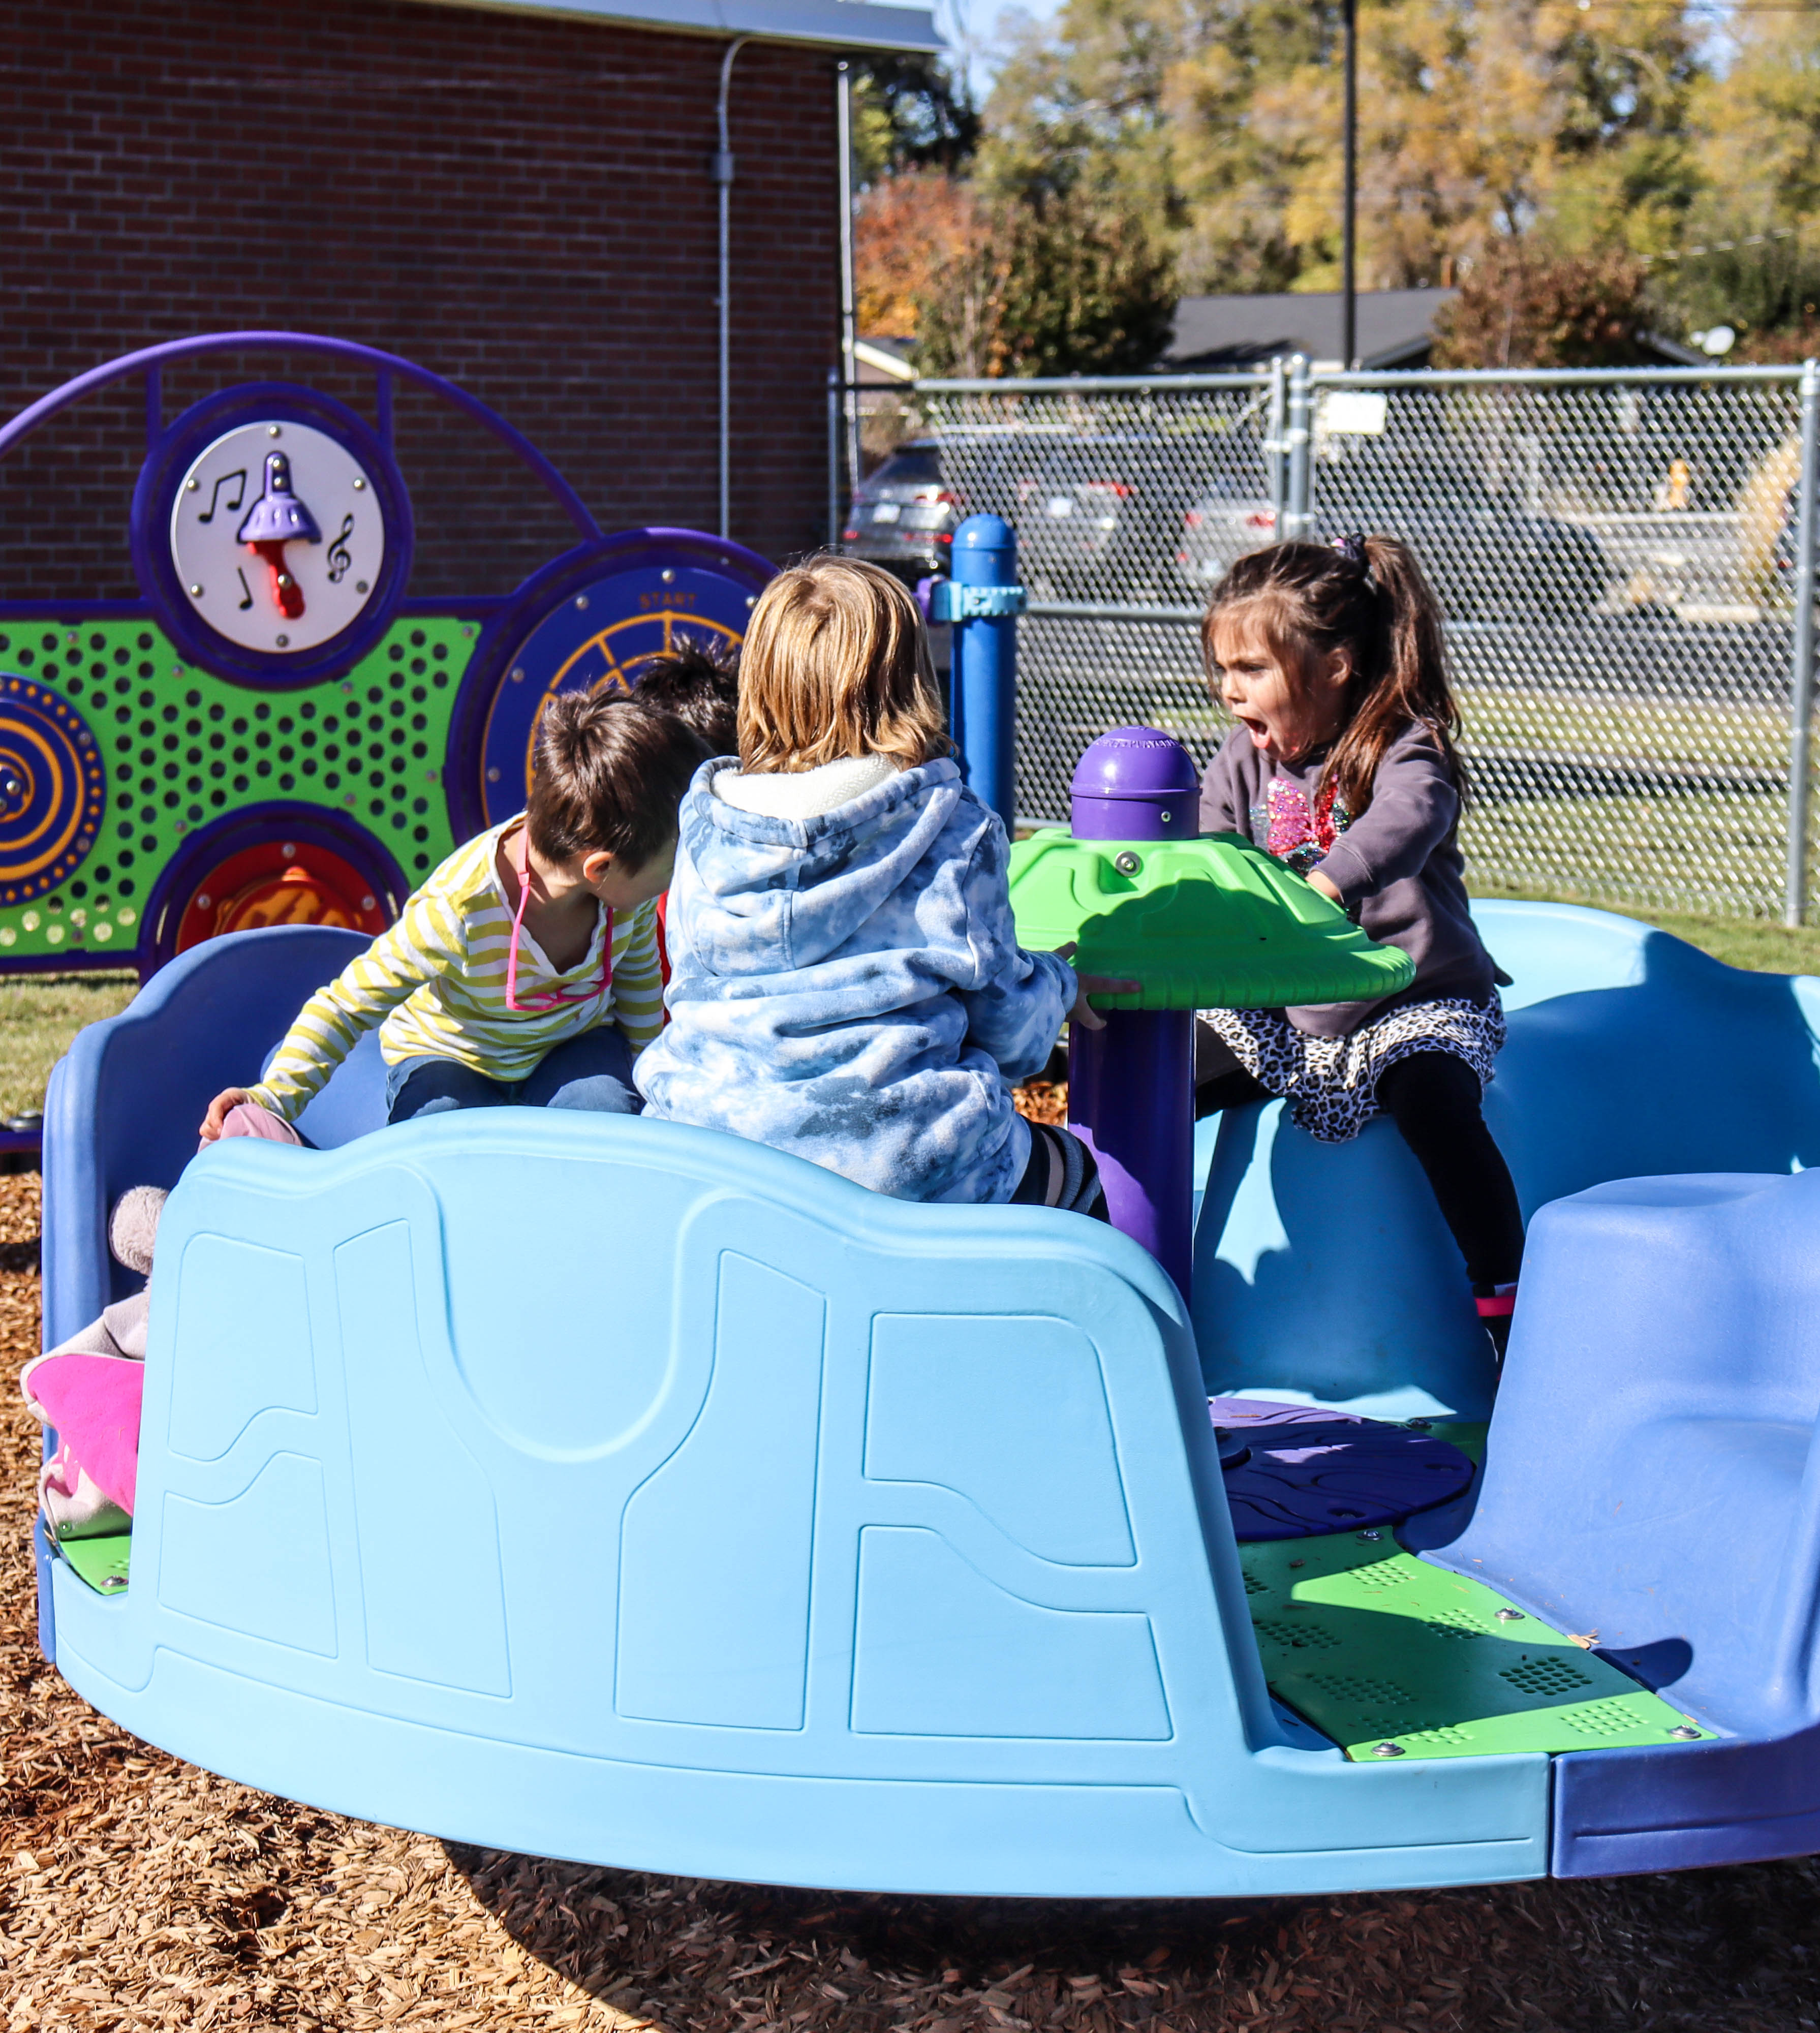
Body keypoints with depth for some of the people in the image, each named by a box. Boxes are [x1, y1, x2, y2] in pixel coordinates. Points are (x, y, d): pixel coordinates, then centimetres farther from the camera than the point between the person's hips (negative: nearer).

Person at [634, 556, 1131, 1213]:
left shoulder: (706, 830, 0)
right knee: (1072, 1173, 27)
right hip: (900, 1162, -4)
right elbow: (1004, 1018, -4)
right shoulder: (954, 830, -10)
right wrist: (1057, 986, 20)